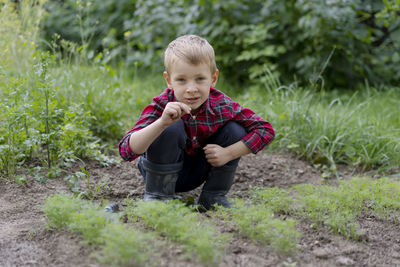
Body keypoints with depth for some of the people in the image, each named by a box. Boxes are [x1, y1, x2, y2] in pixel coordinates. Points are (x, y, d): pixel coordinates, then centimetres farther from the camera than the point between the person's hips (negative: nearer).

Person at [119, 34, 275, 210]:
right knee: (171, 128, -31)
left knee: (236, 131, -15)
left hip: (196, 174, 4)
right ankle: (157, 195, -12)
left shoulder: (221, 105, -21)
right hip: (164, 170, -3)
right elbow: (127, 150, -39)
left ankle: (214, 195, 2)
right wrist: (162, 122, -54)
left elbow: (266, 130, -13)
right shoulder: (163, 106, -28)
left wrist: (228, 154, -24)